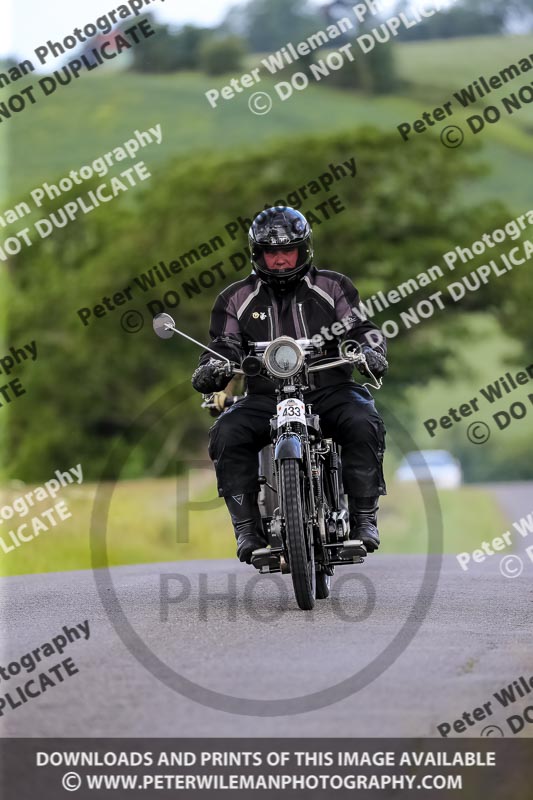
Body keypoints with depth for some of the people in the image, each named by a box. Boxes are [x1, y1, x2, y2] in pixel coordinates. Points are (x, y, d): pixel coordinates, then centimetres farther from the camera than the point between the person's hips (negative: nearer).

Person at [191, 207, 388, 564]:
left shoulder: (333, 287, 11)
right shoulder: (236, 299, 13)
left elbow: (361, 328, 6)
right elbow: (225, 345, 8)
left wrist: (370, 350, -17)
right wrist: (211, 369, -15)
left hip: (329, 390, -1)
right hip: (265, 396, 1)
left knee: (363, 425, -31)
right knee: (227, 435, -28)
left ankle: (364, 519, -20)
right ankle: (247, 528, -21)